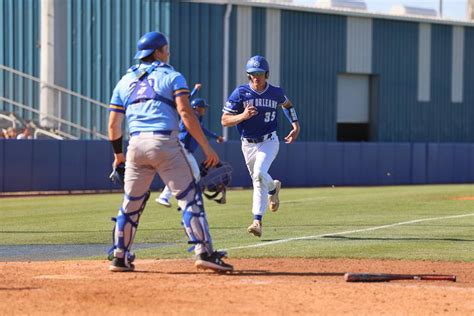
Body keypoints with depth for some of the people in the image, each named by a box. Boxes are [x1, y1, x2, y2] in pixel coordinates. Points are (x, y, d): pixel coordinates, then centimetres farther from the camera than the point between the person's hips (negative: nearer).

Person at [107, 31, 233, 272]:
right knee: (189, 197, -4)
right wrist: (206, 147, -9)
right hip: (165, 144, -4)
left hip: (136, 145, 4)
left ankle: (119, 258, 17)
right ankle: (204, 252, -14)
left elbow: (113, 125, 16)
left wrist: (118, 154, 30)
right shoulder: (172, 76, 6)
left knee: (131, 203, 15)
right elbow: (185, 113, -8)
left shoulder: (125, 81, 19)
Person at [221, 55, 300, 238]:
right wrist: (243, 116, -31)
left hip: (268, 142, -2)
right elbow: (224, 120, -14)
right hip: (248, 145, 2)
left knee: (259, 174, -25)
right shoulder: (240, 93, -12)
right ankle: (273, 187, 54)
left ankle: (257, 221, -27)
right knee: (258, 179, 16)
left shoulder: (275, 93, -6)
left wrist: (296, 125, 9)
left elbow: (287, 104, 19)